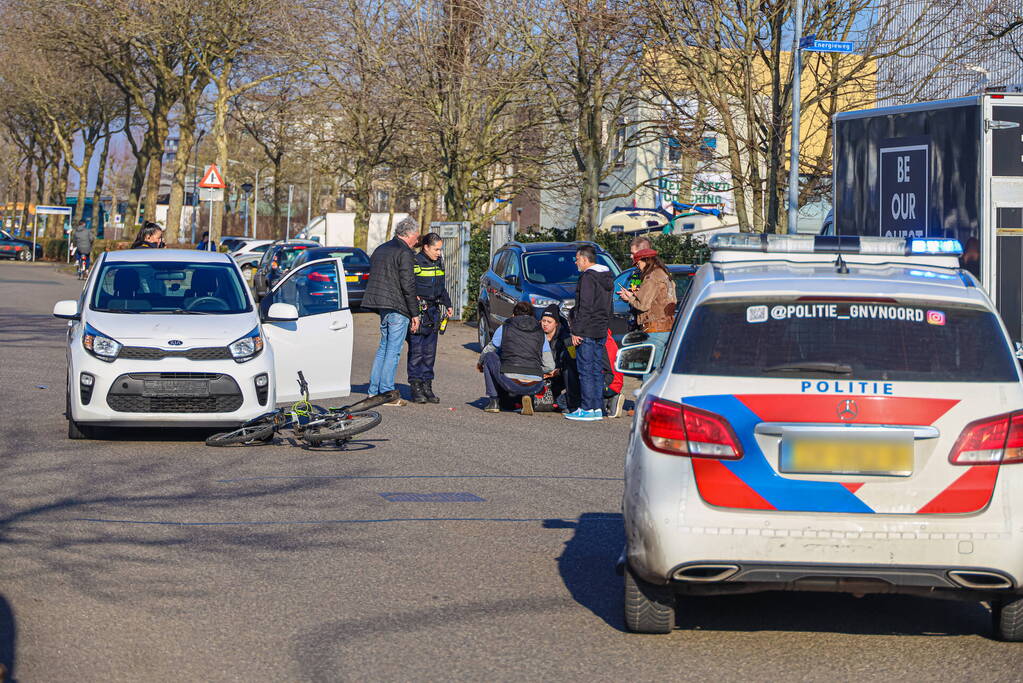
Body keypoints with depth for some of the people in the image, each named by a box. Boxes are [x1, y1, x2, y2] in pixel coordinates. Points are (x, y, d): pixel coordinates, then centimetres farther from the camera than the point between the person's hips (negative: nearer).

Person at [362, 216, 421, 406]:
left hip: (381, 306, 8)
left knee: (384, 347, 16)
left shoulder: (380, 249, 17)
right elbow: (408, 285, -15)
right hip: (397, 307, -8)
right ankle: (387, 393, -4)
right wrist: (414, 313, -11)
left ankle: (374, 390, 16)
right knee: (393, 351, -4)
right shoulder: (405, 253, -11)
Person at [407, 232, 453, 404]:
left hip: (433, 311, 7)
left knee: (430, 351, 7)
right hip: (418, 311, -7)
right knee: (416, 350, -6)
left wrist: (447, 304, 20)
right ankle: (416, 386, -1)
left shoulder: (438, 263, 14)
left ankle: (427, 386, 11)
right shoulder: (414, 262, -8)